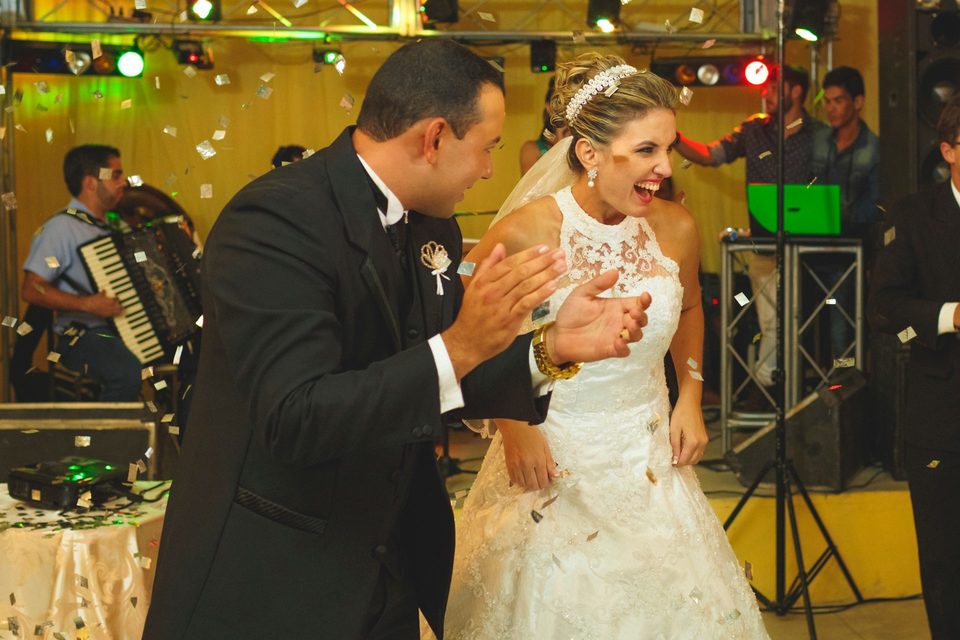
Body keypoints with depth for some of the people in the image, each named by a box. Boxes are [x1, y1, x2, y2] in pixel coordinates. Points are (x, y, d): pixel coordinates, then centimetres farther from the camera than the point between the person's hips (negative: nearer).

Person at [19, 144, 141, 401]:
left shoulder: (111, 225, 16)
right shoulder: (61, 228, -10)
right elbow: (31, 290, -16)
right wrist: (87, 304, -23)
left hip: (123, 331, 8)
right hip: (82, 338, -8)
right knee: (128, 371, -36)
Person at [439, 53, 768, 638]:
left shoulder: (676, 229, -6)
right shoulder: (527, 233, -19)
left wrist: (691, 396, 7)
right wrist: (512, 426, -9)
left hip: (653, 468, 4)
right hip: (551, 469, -4)